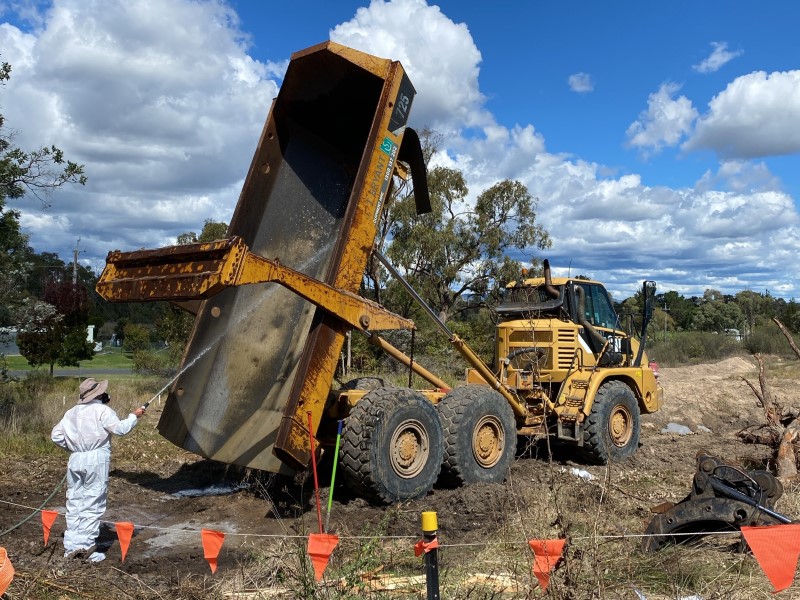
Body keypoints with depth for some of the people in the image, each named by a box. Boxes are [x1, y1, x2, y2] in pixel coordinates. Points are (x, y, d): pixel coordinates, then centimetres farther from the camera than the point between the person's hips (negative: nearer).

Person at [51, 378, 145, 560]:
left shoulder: (72, 412, 14)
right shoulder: (102, 410, -7)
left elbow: (56, 435, 15)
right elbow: (120, 429, -14)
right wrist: (134, 416, 1)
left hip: (75, 460, 6)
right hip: (96, 460, -6)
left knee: (74, 504, 12)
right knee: (93, 505, 1)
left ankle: (71, 547, 16)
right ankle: (85, 547, 2)